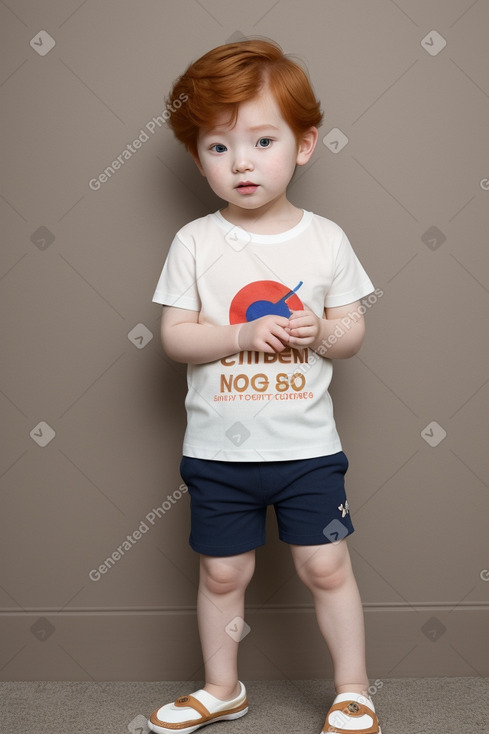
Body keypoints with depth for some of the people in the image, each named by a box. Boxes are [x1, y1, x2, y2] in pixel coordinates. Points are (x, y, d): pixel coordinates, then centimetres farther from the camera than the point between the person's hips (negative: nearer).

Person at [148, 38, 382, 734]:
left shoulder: (326, 238, -2)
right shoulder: (195, 241, -4)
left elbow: (353, 330, 4)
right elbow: (175, 334, -5)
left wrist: (321, 332, -18)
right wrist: (243, 336, -21)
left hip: (307, 442, 0)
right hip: (218, 447, 1)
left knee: (326, 566, 5)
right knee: (223, 573, 13)